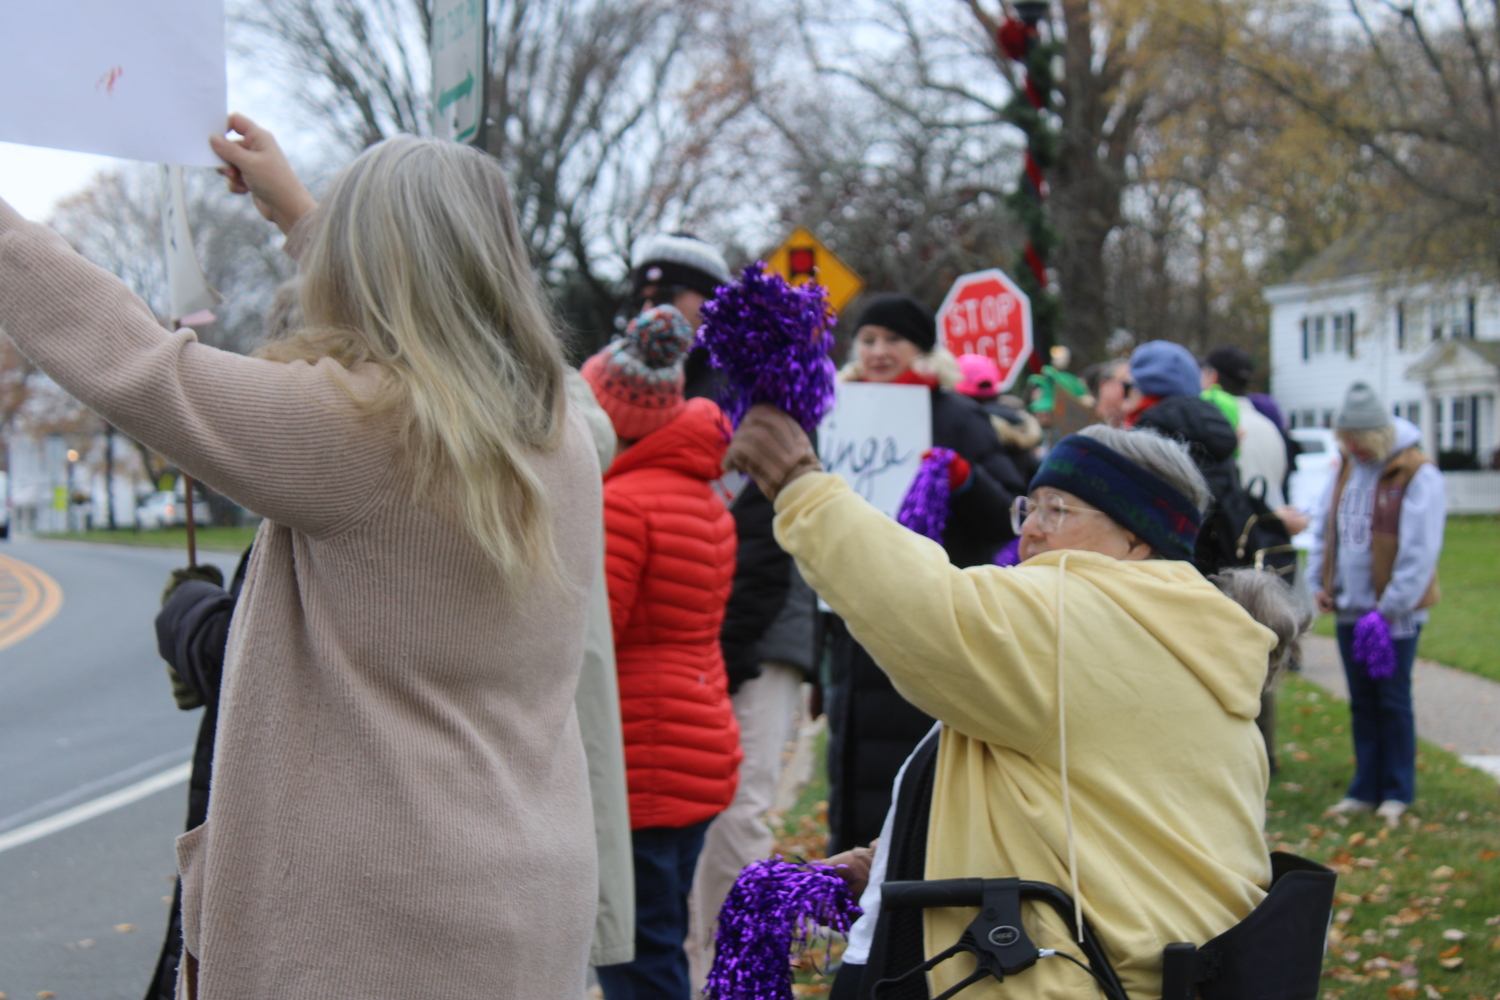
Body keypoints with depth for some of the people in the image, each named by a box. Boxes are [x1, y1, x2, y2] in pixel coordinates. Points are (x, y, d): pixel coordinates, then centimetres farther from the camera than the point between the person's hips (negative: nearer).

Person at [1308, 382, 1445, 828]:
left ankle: (1397, 792, 14)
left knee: (1393, 701, 3)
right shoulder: (1345, 471, 9)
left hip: (1395, 613, -6)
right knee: (1361, 701, 11)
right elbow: (1324, 528, 18)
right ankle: (1366, 789, 19)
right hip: (1350, 608, 6)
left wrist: (1392, 605, -17)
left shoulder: (1419, 476, -13)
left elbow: (1420, 549, -16)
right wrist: (1319, 583, 8)